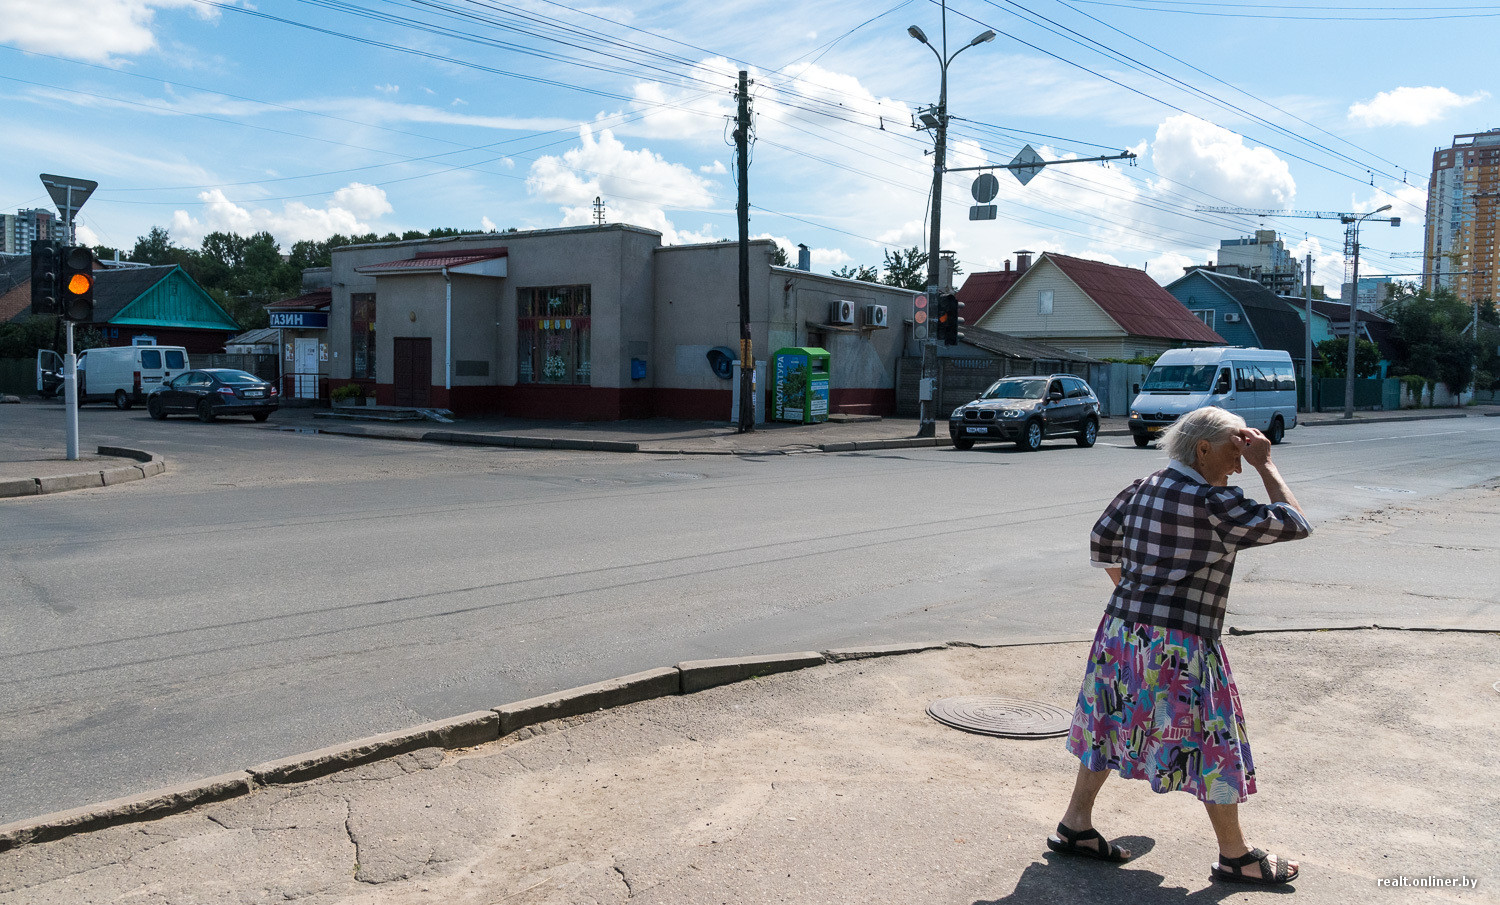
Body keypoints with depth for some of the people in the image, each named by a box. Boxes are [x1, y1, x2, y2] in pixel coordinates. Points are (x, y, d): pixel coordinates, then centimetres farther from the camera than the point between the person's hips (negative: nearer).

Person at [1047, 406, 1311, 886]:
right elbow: (1294, 523, -9)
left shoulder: (1140, 489, 7)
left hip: (1121, 630, 7)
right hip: (1181, 646, -7)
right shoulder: (1216, 504, -15)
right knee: (1211, 743, 8)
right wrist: (1266, 466, -2)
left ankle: (1075, 826, 28)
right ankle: (1235, 857, 24)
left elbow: (1101, 544, 17)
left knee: (1110, 723, 19)